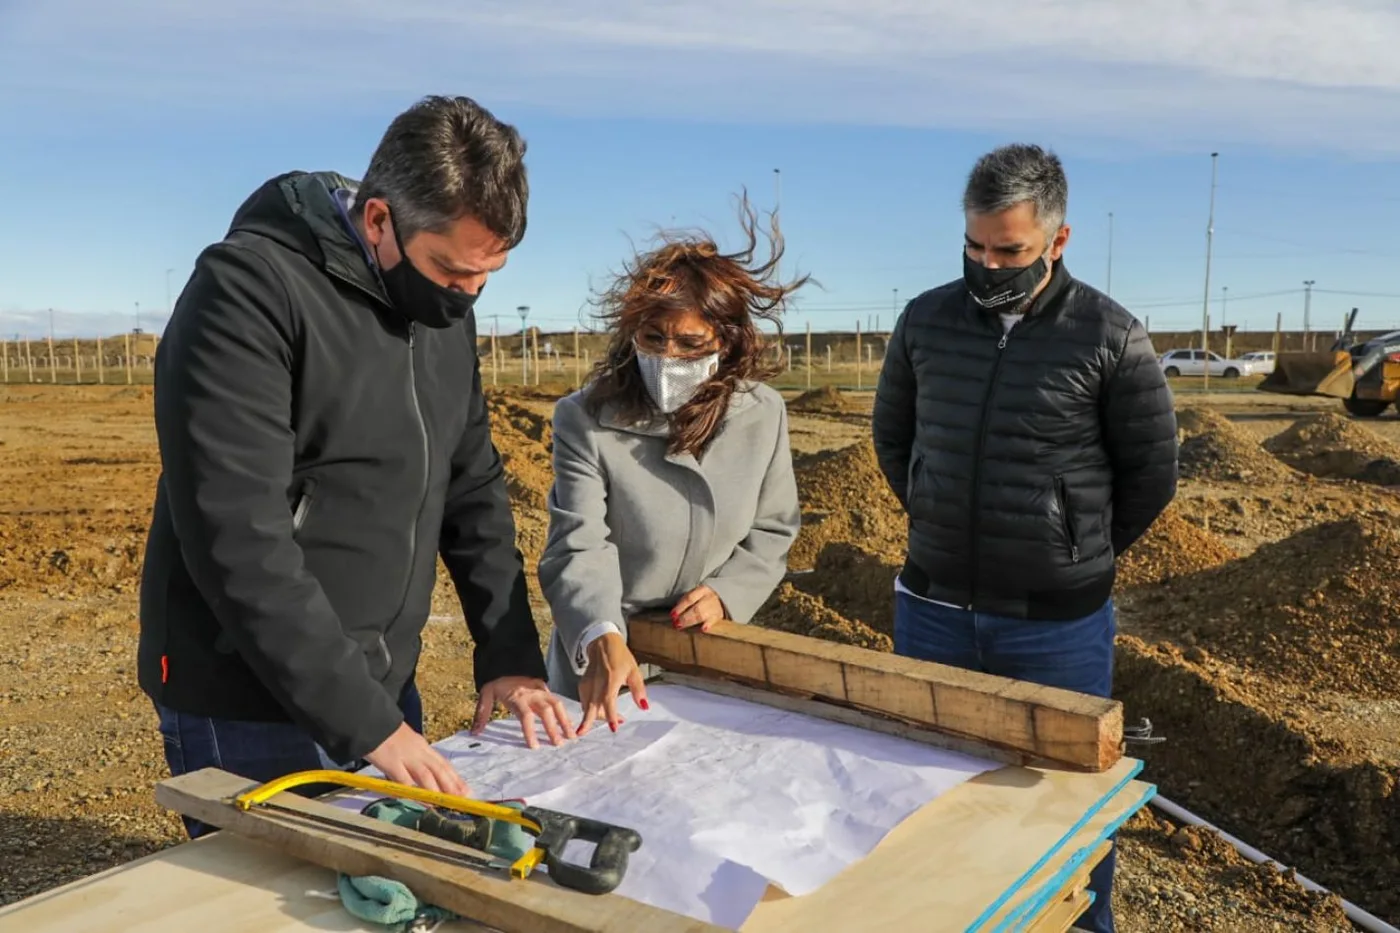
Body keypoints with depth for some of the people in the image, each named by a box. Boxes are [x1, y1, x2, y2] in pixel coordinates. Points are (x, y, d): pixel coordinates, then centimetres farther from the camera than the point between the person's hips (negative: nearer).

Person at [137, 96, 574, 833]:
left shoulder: (443, 304, 3)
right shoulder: (249, 289, -20)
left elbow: (472, 486, 8)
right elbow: (239, 543, -26)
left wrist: (511, 654, 0)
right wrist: (365, 722, -26)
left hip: (383, 689, 7)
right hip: (250, 707, -7)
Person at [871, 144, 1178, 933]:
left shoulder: (1110, 338, -11)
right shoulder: (926, 321, -1)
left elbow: (1152, 476, -1)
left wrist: (1076, 556, 6)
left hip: (1058, 626, -3)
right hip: (931, 609, 4)